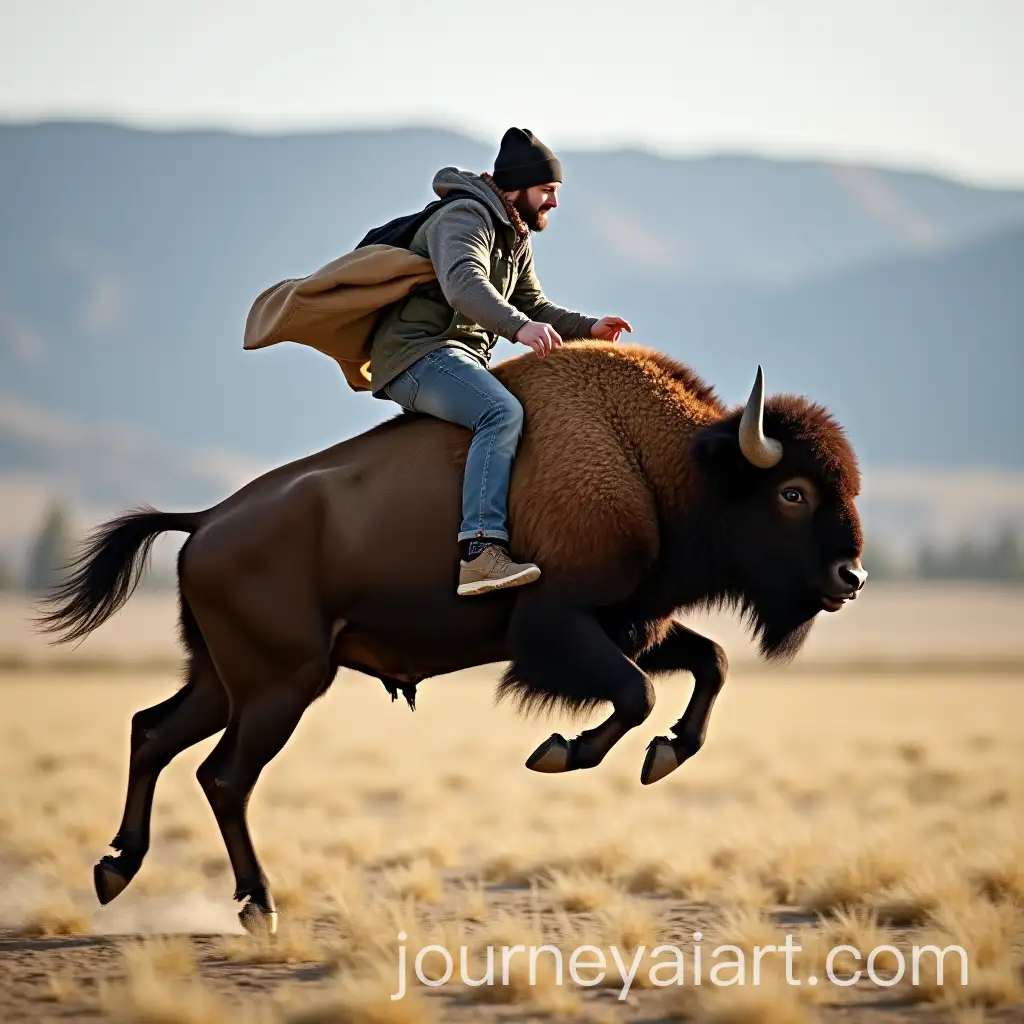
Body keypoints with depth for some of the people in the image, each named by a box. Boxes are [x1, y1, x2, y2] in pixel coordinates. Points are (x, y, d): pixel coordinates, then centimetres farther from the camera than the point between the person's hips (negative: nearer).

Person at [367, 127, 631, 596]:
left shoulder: (514, 238, 21)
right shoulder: (464, 219, -12)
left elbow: (533, 306, 23)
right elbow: (464, 284, -31)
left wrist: (587, 327, 5)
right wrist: (520, 327, -46)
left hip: (464, 360, 10)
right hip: (417, 351, -10)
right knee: (503, 412, -33)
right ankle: (481, 551, -46)